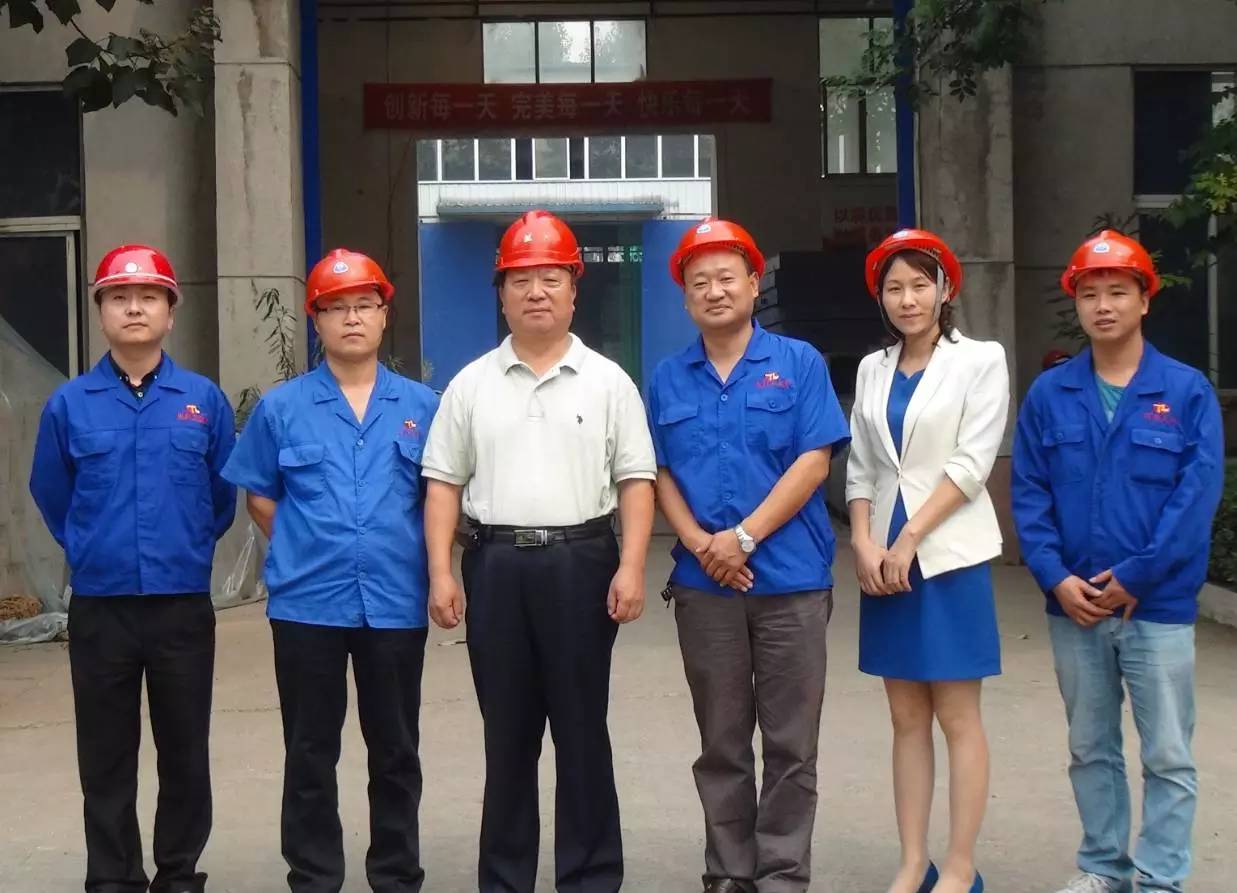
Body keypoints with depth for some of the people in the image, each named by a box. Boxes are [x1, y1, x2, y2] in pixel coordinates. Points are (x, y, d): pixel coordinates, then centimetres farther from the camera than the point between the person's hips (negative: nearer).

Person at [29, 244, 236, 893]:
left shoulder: (204, 400, 0)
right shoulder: (69, 404, -1)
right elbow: (51, 497, 11)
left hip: (184, 606, 0)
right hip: (99, 608, 0)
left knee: (185, 753, 9)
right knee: (106, 758, 8)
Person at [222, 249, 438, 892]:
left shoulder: (420, 406, 5)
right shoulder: (281, 407, 2)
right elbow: (259, 497, 9)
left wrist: (400, 552, 4)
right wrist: (309, 549, 2)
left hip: (396, 603, 1)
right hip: (306, 603, -1)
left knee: (396, 751, 10)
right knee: (310, 754, 7)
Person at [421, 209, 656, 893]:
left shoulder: (607, 381, 5)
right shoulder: (470, 384, 9)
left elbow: (636, 480, 1)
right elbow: (444, 483, 7)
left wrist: (631, 568, -10)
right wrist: (441, 574, -1)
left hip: (580, 562, -1)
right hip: (495, 565, 2)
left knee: (582, 730, 5)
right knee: (507, 733, 9)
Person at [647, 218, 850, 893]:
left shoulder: (798, 363, 1)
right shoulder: (668, 378, 9)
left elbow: (814, 462, -7)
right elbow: (659, 474, 7)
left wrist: (744, 536, -14)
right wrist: (701, 544, -10)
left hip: (791, 578, -2)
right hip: (702, 584, 2)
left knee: (790, 744, 3)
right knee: (721, 743, 10)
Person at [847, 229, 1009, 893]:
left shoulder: (981, 360, -2)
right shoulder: (872, 369, 11)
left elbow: (972, 463, -9)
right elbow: (861, 467, 9)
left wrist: (909, 538, -13)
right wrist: (864, 542, -6)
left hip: (948, 555, -4)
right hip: (884, 556, 5)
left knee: (957, 717, -1)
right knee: (906, 718, 8)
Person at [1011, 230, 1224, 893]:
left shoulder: (1188, 391, -4)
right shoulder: (1048, 395, 4)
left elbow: (1197, 497, -10)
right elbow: (1029, 494, 1)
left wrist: (1133, 578, -14)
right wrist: (1057, 578, -11)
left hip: (1158, 605, -3)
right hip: (1073, 605, 3)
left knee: (1168, 757, 2)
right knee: (1090, 749, 14)